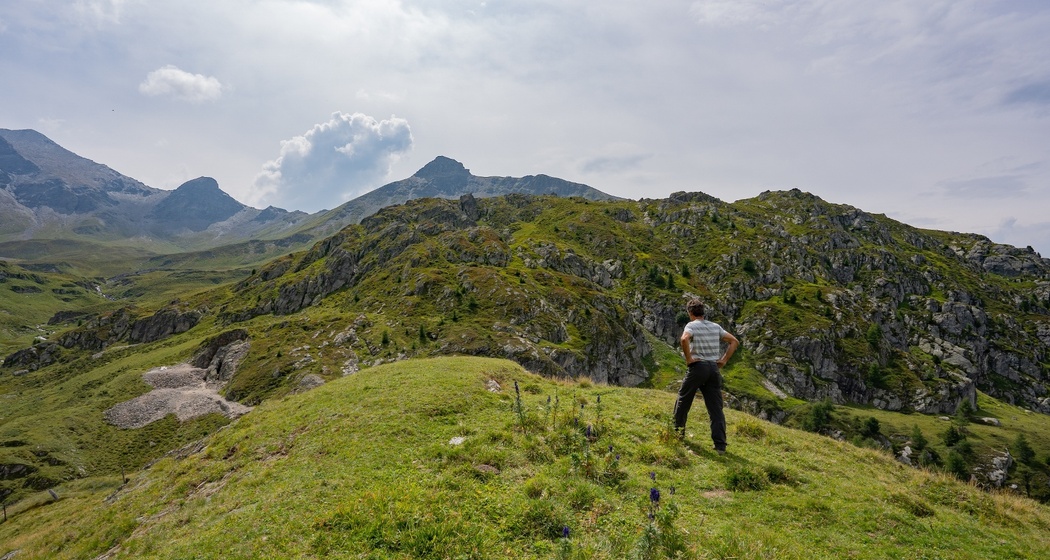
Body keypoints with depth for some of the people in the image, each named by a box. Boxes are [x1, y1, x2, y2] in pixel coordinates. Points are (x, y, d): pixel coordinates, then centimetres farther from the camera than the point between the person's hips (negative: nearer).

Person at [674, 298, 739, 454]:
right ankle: (720, 445, 1)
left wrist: (688, 358, -15)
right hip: (714, 368, 5)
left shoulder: (691, 325, -4)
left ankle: (678, 432, 25)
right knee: (716, 408, 5)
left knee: (683, 400, 14)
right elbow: (735, 341, 16)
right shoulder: (716, 327, 14)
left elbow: (684, 339, -25)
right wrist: (724, 360, 11)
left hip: (698, 367, -5)